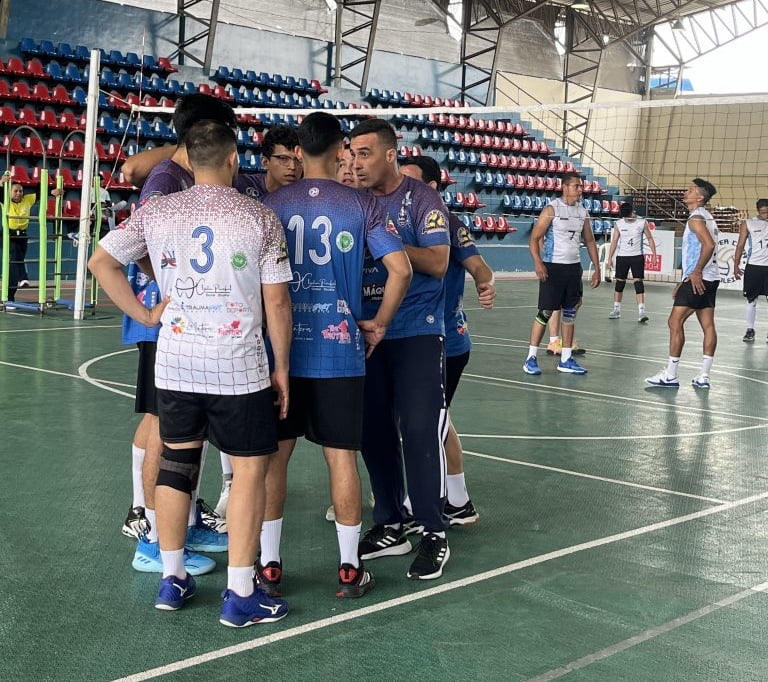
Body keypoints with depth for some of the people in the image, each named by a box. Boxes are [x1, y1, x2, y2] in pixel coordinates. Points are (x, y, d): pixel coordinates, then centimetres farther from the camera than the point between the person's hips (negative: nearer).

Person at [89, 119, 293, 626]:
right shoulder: (260, 218, -6)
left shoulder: (157, 212, 2)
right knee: (250, 469, 4)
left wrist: (144, 315, 9)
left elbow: (101, 262, 3)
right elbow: (277, 302, -5)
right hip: (239, 367, -4)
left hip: (175, 363, 4)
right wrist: (282, 367, 4)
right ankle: (240, 595, 6)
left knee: (178, 463, 15)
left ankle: (172, 580, 25)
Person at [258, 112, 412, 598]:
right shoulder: (362, 205, -1)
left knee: (275, 454, 9)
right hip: (340, 351, -1)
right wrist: (379, 323, 4)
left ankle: (269, 566, 15)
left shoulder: (273, 204, 2)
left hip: (282, 348, 1)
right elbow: (401, 269, -8)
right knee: (342, 457, 6)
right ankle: (350, 568, 13)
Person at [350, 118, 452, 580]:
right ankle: (390, 527, 20)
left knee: (420, 429, -8)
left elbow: (437, 262, -14)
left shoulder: (422, 198, -5)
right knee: (374, 430, 8)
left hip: (417, 332, -5)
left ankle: (434, 534, 3)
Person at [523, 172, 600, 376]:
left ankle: (566, 359, 14)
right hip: (553, 267, -6)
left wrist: (597, 268, 11)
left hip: (574, 267, 6)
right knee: (545, 312, -5)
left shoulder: (582, 212, 9)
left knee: (570, 313, 8)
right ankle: (531, 358, 2)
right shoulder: (552, 209, -8)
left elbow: (589, 241, 17)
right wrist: (538, 263, -24)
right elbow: (534, 238, -11)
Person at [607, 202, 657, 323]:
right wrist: (610, 258, 1)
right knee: (620, 282, 8)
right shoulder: (619, 224, -1)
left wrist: (654, 255, -1)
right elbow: (614, 241, 4)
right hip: (622, 257, 2)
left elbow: (650, 239, 3)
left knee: (638, 282, -10)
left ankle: (641, 312, -14)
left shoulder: (642, 222, -4)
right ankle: (616, 310, 21)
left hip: (637, 256, -2)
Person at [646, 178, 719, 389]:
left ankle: (670, 375, -6)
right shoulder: (707, 217, 20)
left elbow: (709, 245, -27)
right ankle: (704, 376, 8)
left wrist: (696, 272, -22)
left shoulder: (696, 218, -11)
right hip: (710, 279, 10)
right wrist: (685, 282, 24)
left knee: (675, 322, -7)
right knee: (707, 325, 6)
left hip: (698, 280, -10)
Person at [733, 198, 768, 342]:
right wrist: (736, 265, -3)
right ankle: (750, 330, 12)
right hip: (753, 266, -1)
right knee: (751, 299, 4)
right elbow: (740, 245, 3)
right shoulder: (748, 224, 3)